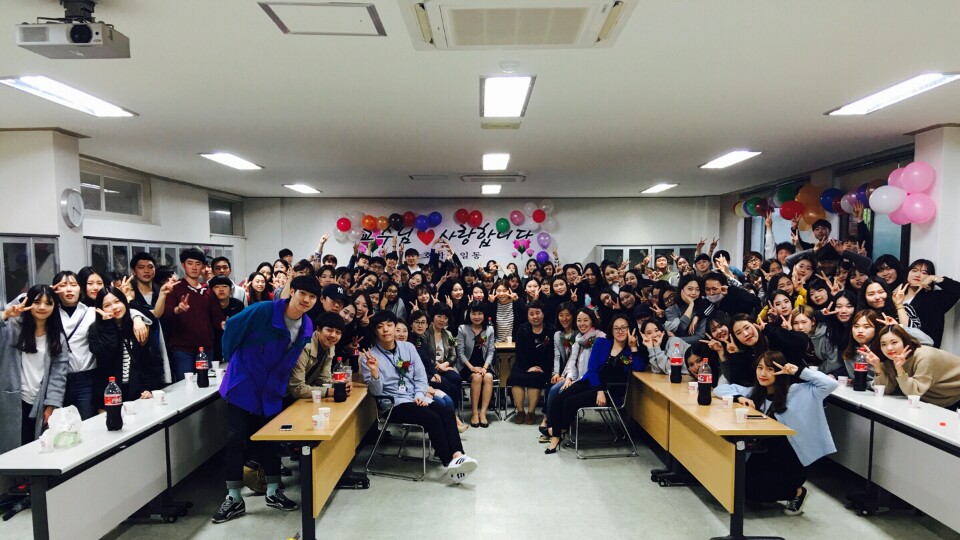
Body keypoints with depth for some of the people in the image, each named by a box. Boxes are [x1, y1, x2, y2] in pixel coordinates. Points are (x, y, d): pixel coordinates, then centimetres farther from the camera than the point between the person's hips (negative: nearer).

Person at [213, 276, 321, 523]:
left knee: (270, 439, 14)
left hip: (272, 390, 5)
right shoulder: (263, 310, -23)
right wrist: (233, 360, -1)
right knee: (236, 440, 2)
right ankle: (234, 498, 15)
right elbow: (232, 327, -9)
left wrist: (280, 381, 13)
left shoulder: (307, 327, -5)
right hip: (243, 384, -4)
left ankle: (273, 492, 28)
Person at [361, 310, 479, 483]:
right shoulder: (371, 356, -2)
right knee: (432, 418, -28)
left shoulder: (408, 347, 10)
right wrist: (374, 372, -26)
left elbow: (420, 376, 11)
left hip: (416, 398, 5)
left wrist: (420, 395, -7)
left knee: (447, 413, -23)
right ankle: (450, 463, -27)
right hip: (394, 404, -5)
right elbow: (376, 391, -7)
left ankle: (457, 455, -33)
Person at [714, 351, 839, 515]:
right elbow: (720, 389, 5)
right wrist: (739, 398, -14)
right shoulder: (754, 392, 2)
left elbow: (831, 384, -18)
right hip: (762, 456, 5)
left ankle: (796, 492, 9)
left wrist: (798, 371, -22)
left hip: (790, 461, -5)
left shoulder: (796, 392, -11)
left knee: (751, 489, -19)